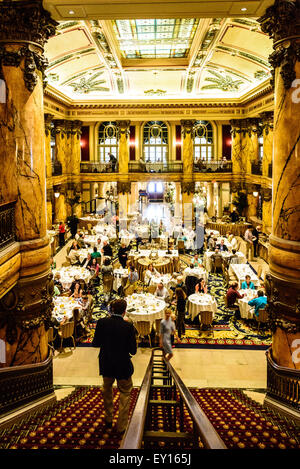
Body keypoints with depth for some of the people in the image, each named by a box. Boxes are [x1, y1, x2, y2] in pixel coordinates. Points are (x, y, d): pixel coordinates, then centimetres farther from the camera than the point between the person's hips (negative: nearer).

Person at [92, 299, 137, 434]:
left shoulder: (102, 323, -12)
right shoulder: (128, 326, -17)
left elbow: (95, 343, -4)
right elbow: (133, 350, -12)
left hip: (106, 365, 3)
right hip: (123, 366, -3)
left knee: (107, 390, 26)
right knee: (125, 393, 14)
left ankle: (108, 419, 39)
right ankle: (121, 426, 17)